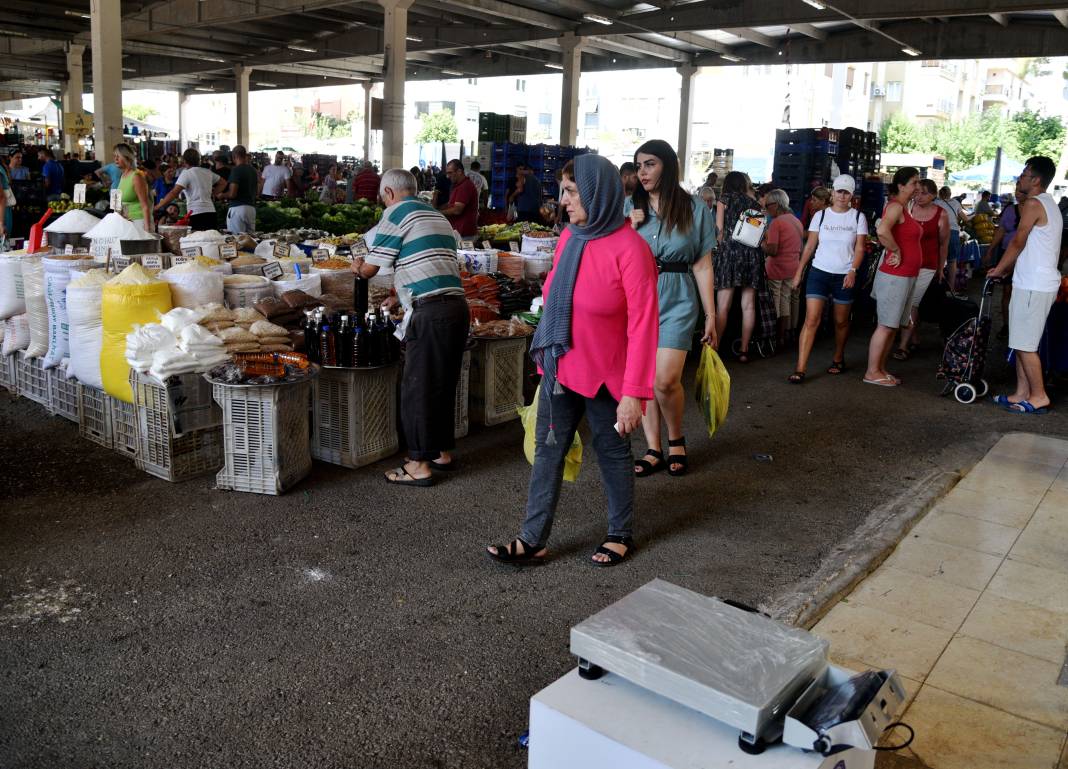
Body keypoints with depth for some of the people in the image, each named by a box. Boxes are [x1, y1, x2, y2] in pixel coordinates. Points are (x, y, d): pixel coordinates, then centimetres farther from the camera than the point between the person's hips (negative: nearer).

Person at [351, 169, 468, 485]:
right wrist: (398, 296, 35)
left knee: (417, 388, 0)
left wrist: (357, 266, 24)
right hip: (458, 305, 8)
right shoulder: (437, 216, 23)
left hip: (430, 313, -8)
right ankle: (443, 452, 28)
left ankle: (420, 465, 6)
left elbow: (370, 269, 1)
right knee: (444, 384, 18)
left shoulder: (396, 213, -1)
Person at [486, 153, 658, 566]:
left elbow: (642, 325, -19)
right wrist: (547, 356, 12)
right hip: (560, 370, 6)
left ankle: (621, 534, 32)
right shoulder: (569, 238, 2)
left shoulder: (629, 248, -18)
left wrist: (633, 393, -20)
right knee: (547, 453, 9)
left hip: (605, 376, -6)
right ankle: (533, 540, 19)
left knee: (613, 455, 13)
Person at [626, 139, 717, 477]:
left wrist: (711, 316, 2)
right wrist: (629, 228, -8)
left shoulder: (695, 209, 0)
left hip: (677, 301, -3)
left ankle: (676, 439, 16)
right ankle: (654, 450, 18)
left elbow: (703, 265, 2)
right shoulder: (629, 207, 6)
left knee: (665, 380, -12)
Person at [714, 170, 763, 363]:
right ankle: (744, 350, 8)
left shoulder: (725, 199, 8)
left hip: (731, 249, -4)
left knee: (723, 306, -5)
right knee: (748, 305, 5)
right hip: (753, 253, 4)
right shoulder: (753, 203, 17)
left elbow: (719, 228, 3)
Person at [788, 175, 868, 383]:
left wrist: (853, 271, -15)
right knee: (811, 319, -10)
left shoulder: (858, 217, 2)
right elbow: (810, 246, 5)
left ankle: (838, 359, 33)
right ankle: (800, 369, -13)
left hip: (845, 276, 1)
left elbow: (860, 248, 0)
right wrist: (799, 272, 0)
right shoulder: (821, 215, 4)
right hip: (819, 272, 0)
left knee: (841, 321, 10)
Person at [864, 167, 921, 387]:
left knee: (893, 326, 13)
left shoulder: (905, 207, 15)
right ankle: (871, 373, 0)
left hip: (906, 276, 10)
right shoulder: (896, 206, -14)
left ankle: (881, 369, 20)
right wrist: (896, 251, -20)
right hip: (894, 276, -10)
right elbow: (882, 230, -34)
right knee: (886, 326, -5)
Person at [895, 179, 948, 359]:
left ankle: (903, 346, -4)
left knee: (911, 304, -7)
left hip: (926, 266, -3)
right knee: (913, 304, 9)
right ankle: (915, 339, 26)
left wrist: (941, 269, 9)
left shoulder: (941, 215, -4)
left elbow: (944, 244, 5)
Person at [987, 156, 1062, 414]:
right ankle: (1022, 393, 17)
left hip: (1033, 286, -10)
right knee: (1021, 342, 13)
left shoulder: (1033, 204, -12)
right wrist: (1009, 269, 18)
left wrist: (998, 270, 2)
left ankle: (1039, 396, 1)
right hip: (1040, 283, 10)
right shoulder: (1050, 205, 18)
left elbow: (1018, 242, -9)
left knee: (1025, 345, -5)